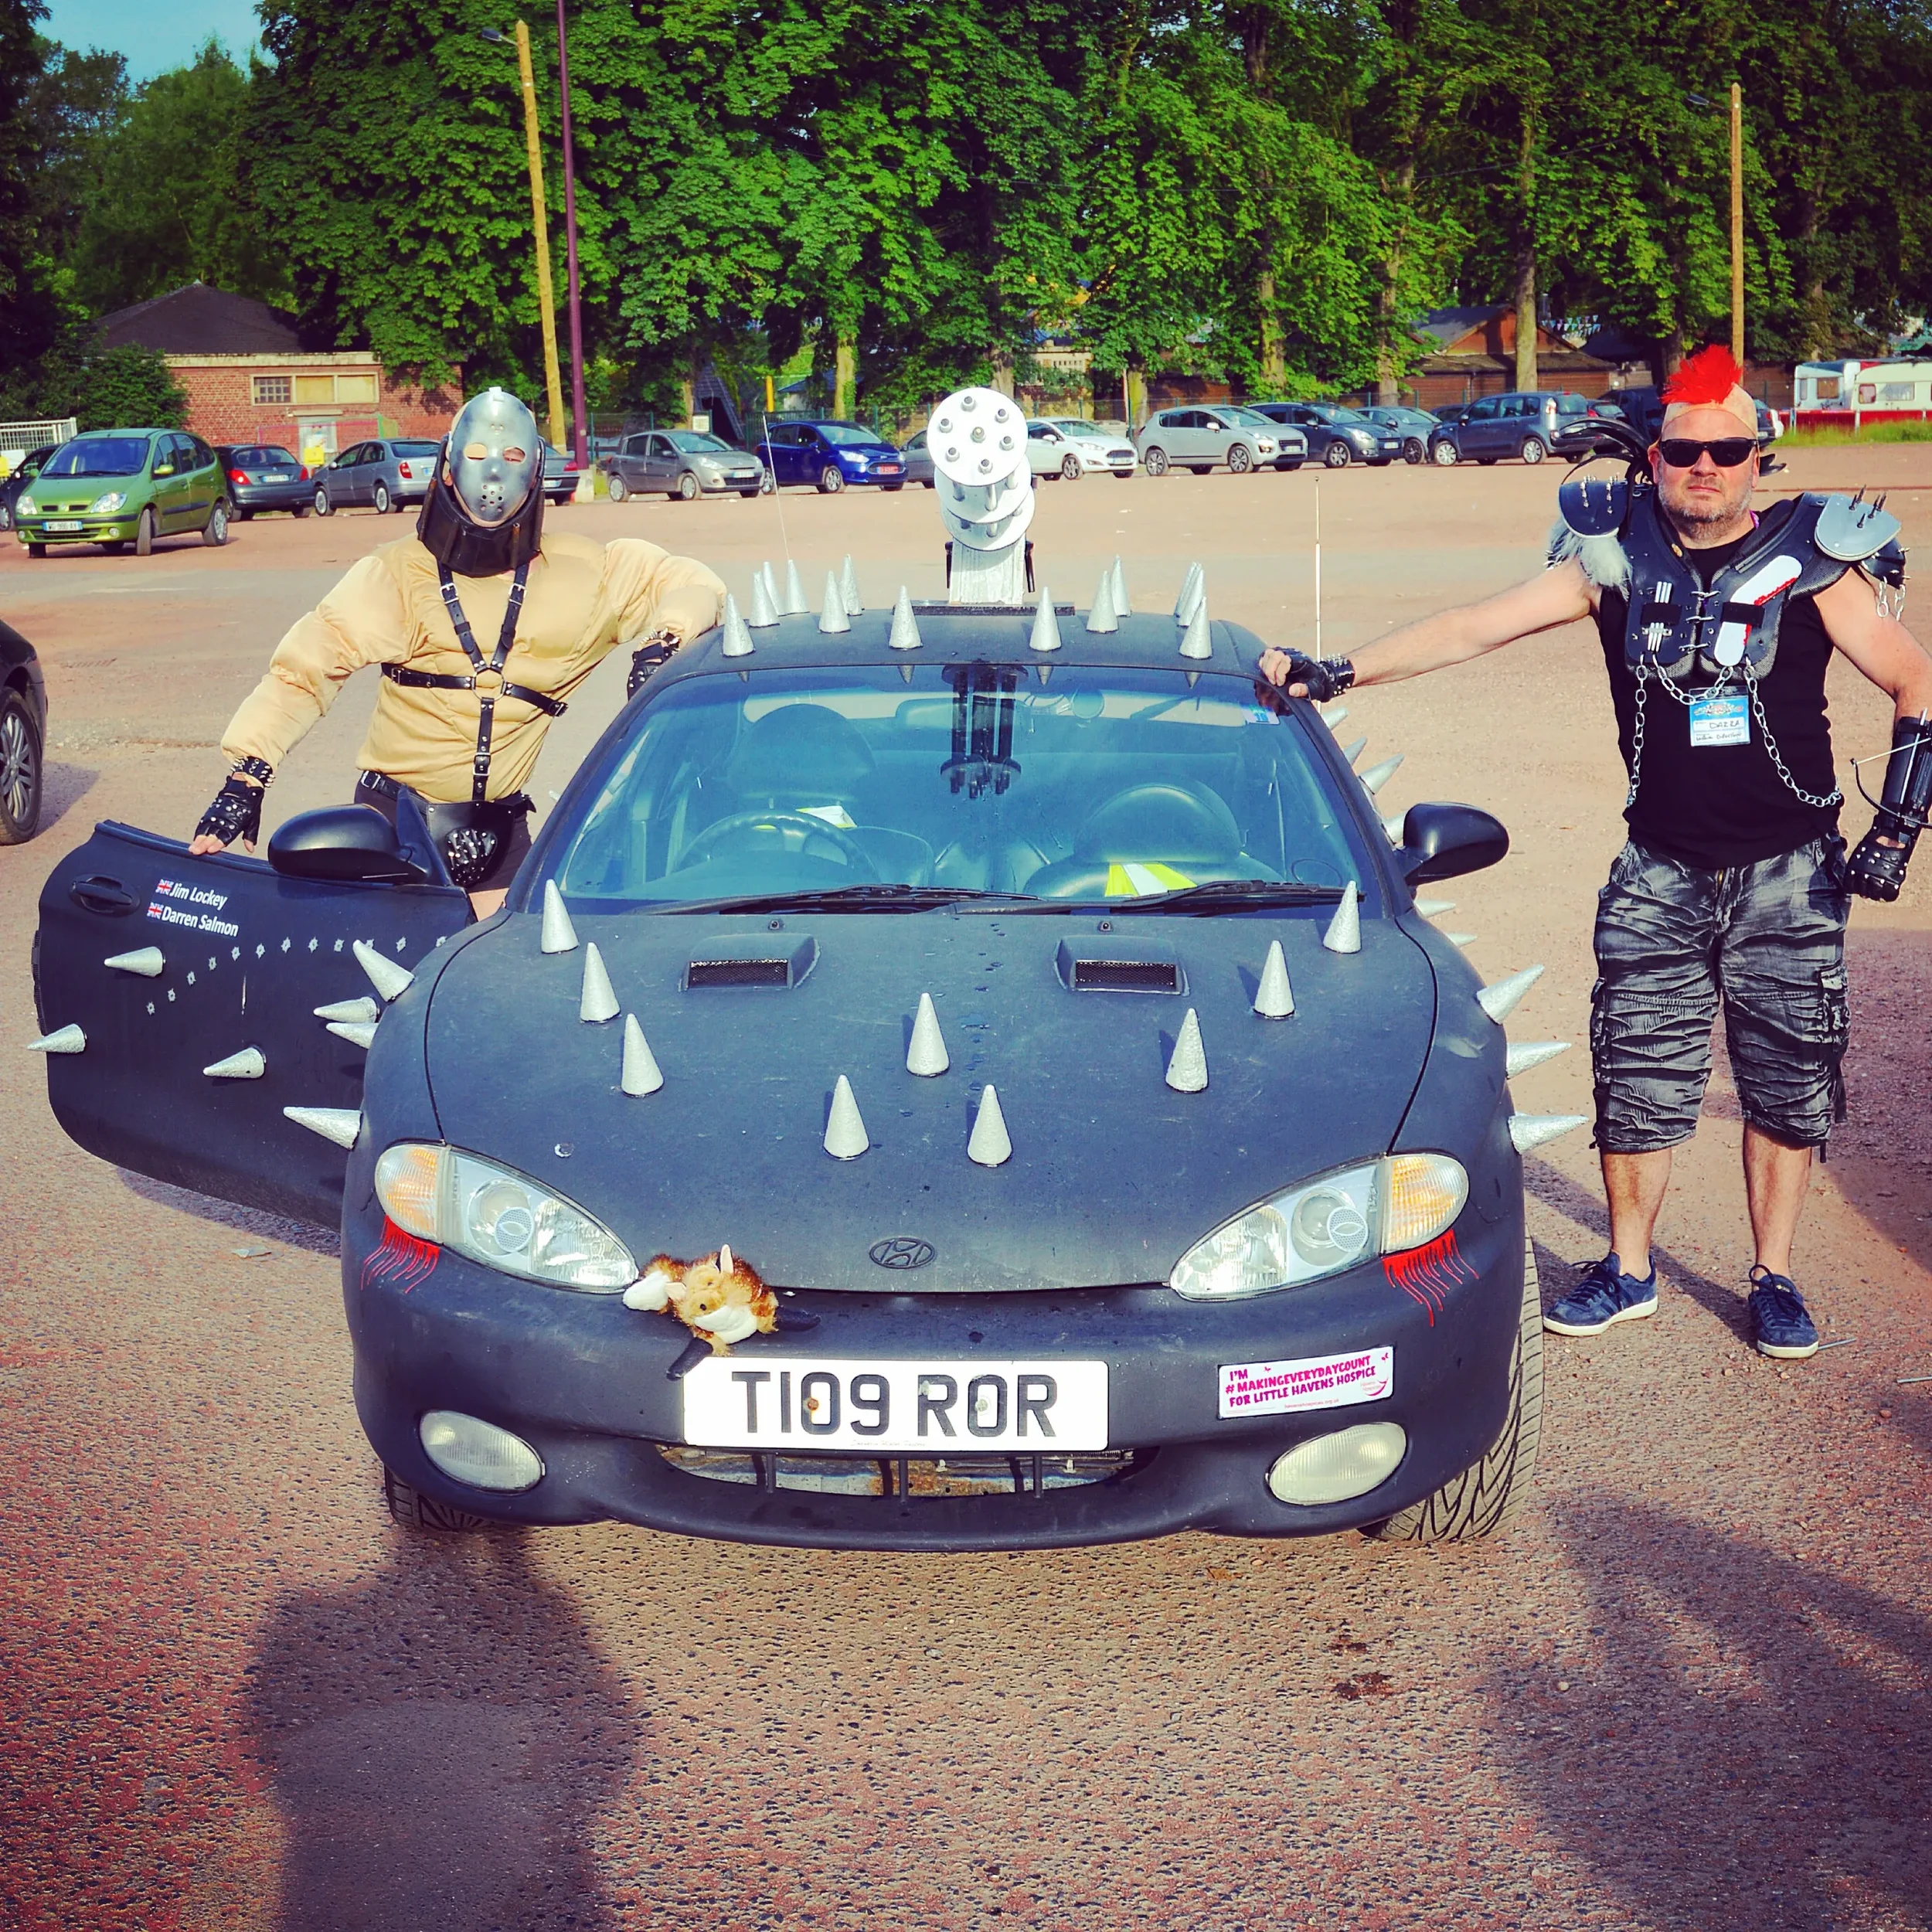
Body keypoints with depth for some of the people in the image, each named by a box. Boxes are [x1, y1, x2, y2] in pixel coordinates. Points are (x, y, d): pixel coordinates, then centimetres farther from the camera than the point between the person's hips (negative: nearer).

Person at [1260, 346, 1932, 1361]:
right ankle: (1628, 1271, 22)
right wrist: (1333, 671, -11)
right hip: (1660, 874, 1)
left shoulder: (1808, 562, -5)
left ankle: (1772, 1279, 23)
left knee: (1786, 1088, 6)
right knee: (1635, 1078, 3)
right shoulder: (1618, 557, -1)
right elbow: (1470, 628, -3)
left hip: (1789, 879, -1)